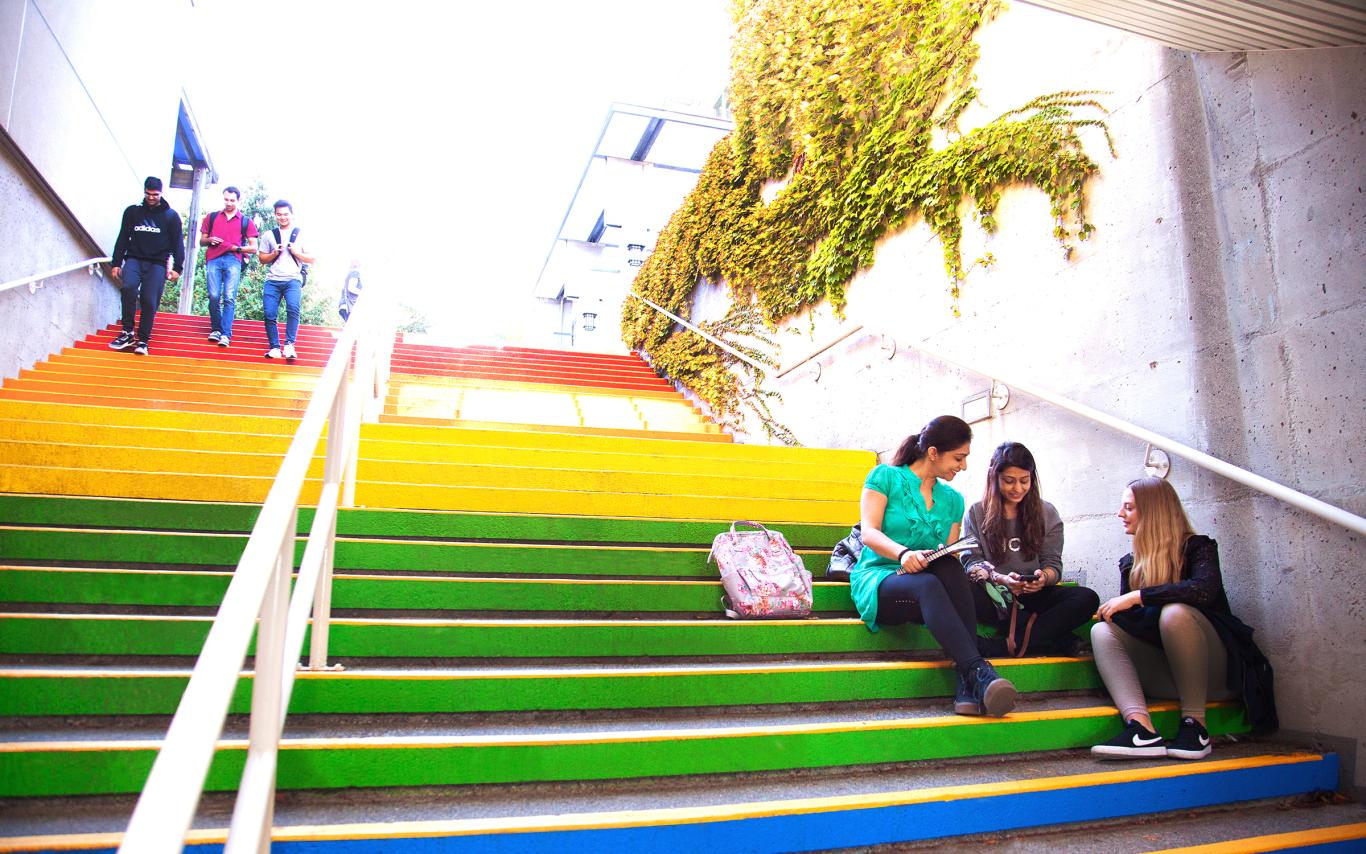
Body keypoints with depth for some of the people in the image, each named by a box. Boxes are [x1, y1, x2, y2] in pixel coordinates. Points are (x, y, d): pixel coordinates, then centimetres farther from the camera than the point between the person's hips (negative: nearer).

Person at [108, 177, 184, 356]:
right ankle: (128, 332, -14)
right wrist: (116, 263, 8)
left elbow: (177, 244, 5)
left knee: (149, 301, -10)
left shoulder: (171, 216, 6)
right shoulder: (132, 211, 11)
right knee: (128, 287, -25)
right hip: (134, 259, 1)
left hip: (157, 264, -1)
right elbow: (122, 239, 13)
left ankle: (143, 340, 4)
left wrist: (177, 267, -4)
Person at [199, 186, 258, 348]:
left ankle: (225, 334, -15)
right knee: (214, 296, -6)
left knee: (229, 297, -12)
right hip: (213, 259, 2)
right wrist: (210, 240, 0)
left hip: (233, 260, -2)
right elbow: (202, 240, 23)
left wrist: (237, 248, -5)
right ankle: (215, 329, 8)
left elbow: (253, 248, 12)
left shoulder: (246, 221, 14)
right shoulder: (212, 217, 20)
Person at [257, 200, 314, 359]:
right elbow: (262, 259, 16)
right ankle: (274, 347, 4)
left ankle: (289, 344, -24)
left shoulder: (301, 234, 10)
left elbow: (311, 259, 9)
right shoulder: (269, 235, 15)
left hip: (293, 279, -3)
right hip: (273, 280, 3)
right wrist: (274, 254, -3)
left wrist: (296, 252, -7)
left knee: (293, 308, -27)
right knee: (269, 314, -7)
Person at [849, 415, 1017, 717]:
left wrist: (920, 561, -15)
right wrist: (903, 553, -30)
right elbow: (868, 533, -8)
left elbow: (949, 558, 11)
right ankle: (979, 672, -48)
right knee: (927, 585, -38)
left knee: (949, 568, -33)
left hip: (928, 584, 4)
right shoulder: (886, 476, 3)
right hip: (877, 580, -3)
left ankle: (967, 685, -41)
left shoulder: (952, 500, 17)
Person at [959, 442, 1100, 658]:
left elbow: (1053, 564, 5)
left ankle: (1004, 646, -33)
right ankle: (1060, 641, -28)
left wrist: (1044, 577, -21)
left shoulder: (1047, 514, 9)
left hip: (1033, 595, 2)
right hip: (993, 595, -2)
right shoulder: (977, 513, 5)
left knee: (1087, 598, -25)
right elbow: (972, 562, -2)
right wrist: (1001, 579, -23)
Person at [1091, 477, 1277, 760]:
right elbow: (1129, 621, 7)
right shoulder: (1130, 564, 14)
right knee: (1102, 631, -18)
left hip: (1213, 672, -5)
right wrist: (1114, 610, -16)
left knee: (1175, 612, -33)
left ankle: (1194, 723, -24)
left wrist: (1137, 596, -25)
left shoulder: (1197, 547, -3)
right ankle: (1141, 728, -39)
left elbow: (1204, 589, -26)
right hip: (1165, 677, 5)